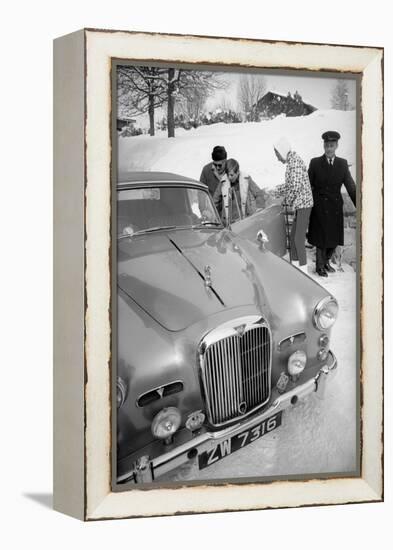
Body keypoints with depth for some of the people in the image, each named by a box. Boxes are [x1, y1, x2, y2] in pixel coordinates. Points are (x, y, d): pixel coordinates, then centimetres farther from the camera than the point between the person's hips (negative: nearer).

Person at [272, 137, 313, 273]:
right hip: (299, 205, 10)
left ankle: (303, 270, -4)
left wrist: (288, 200, -8)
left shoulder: (295, 161, -15)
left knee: (299, 239, -9)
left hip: (303, 204, -10)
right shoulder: (291, 162, 15)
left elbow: (296, 185, -23)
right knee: (293, 238, 12)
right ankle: (295, 266, 19)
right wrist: (274, 192, 29)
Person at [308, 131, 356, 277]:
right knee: (321, 238, 1)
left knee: (334, 238, 10)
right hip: (320, 207, -3)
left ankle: (326, 261, 32)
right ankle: (320, 266, 19)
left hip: (336, 207, 3)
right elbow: (307, 186, 0)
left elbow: (351, 187, 0)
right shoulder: (315, 163, -5)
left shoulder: (342, 164, 2)